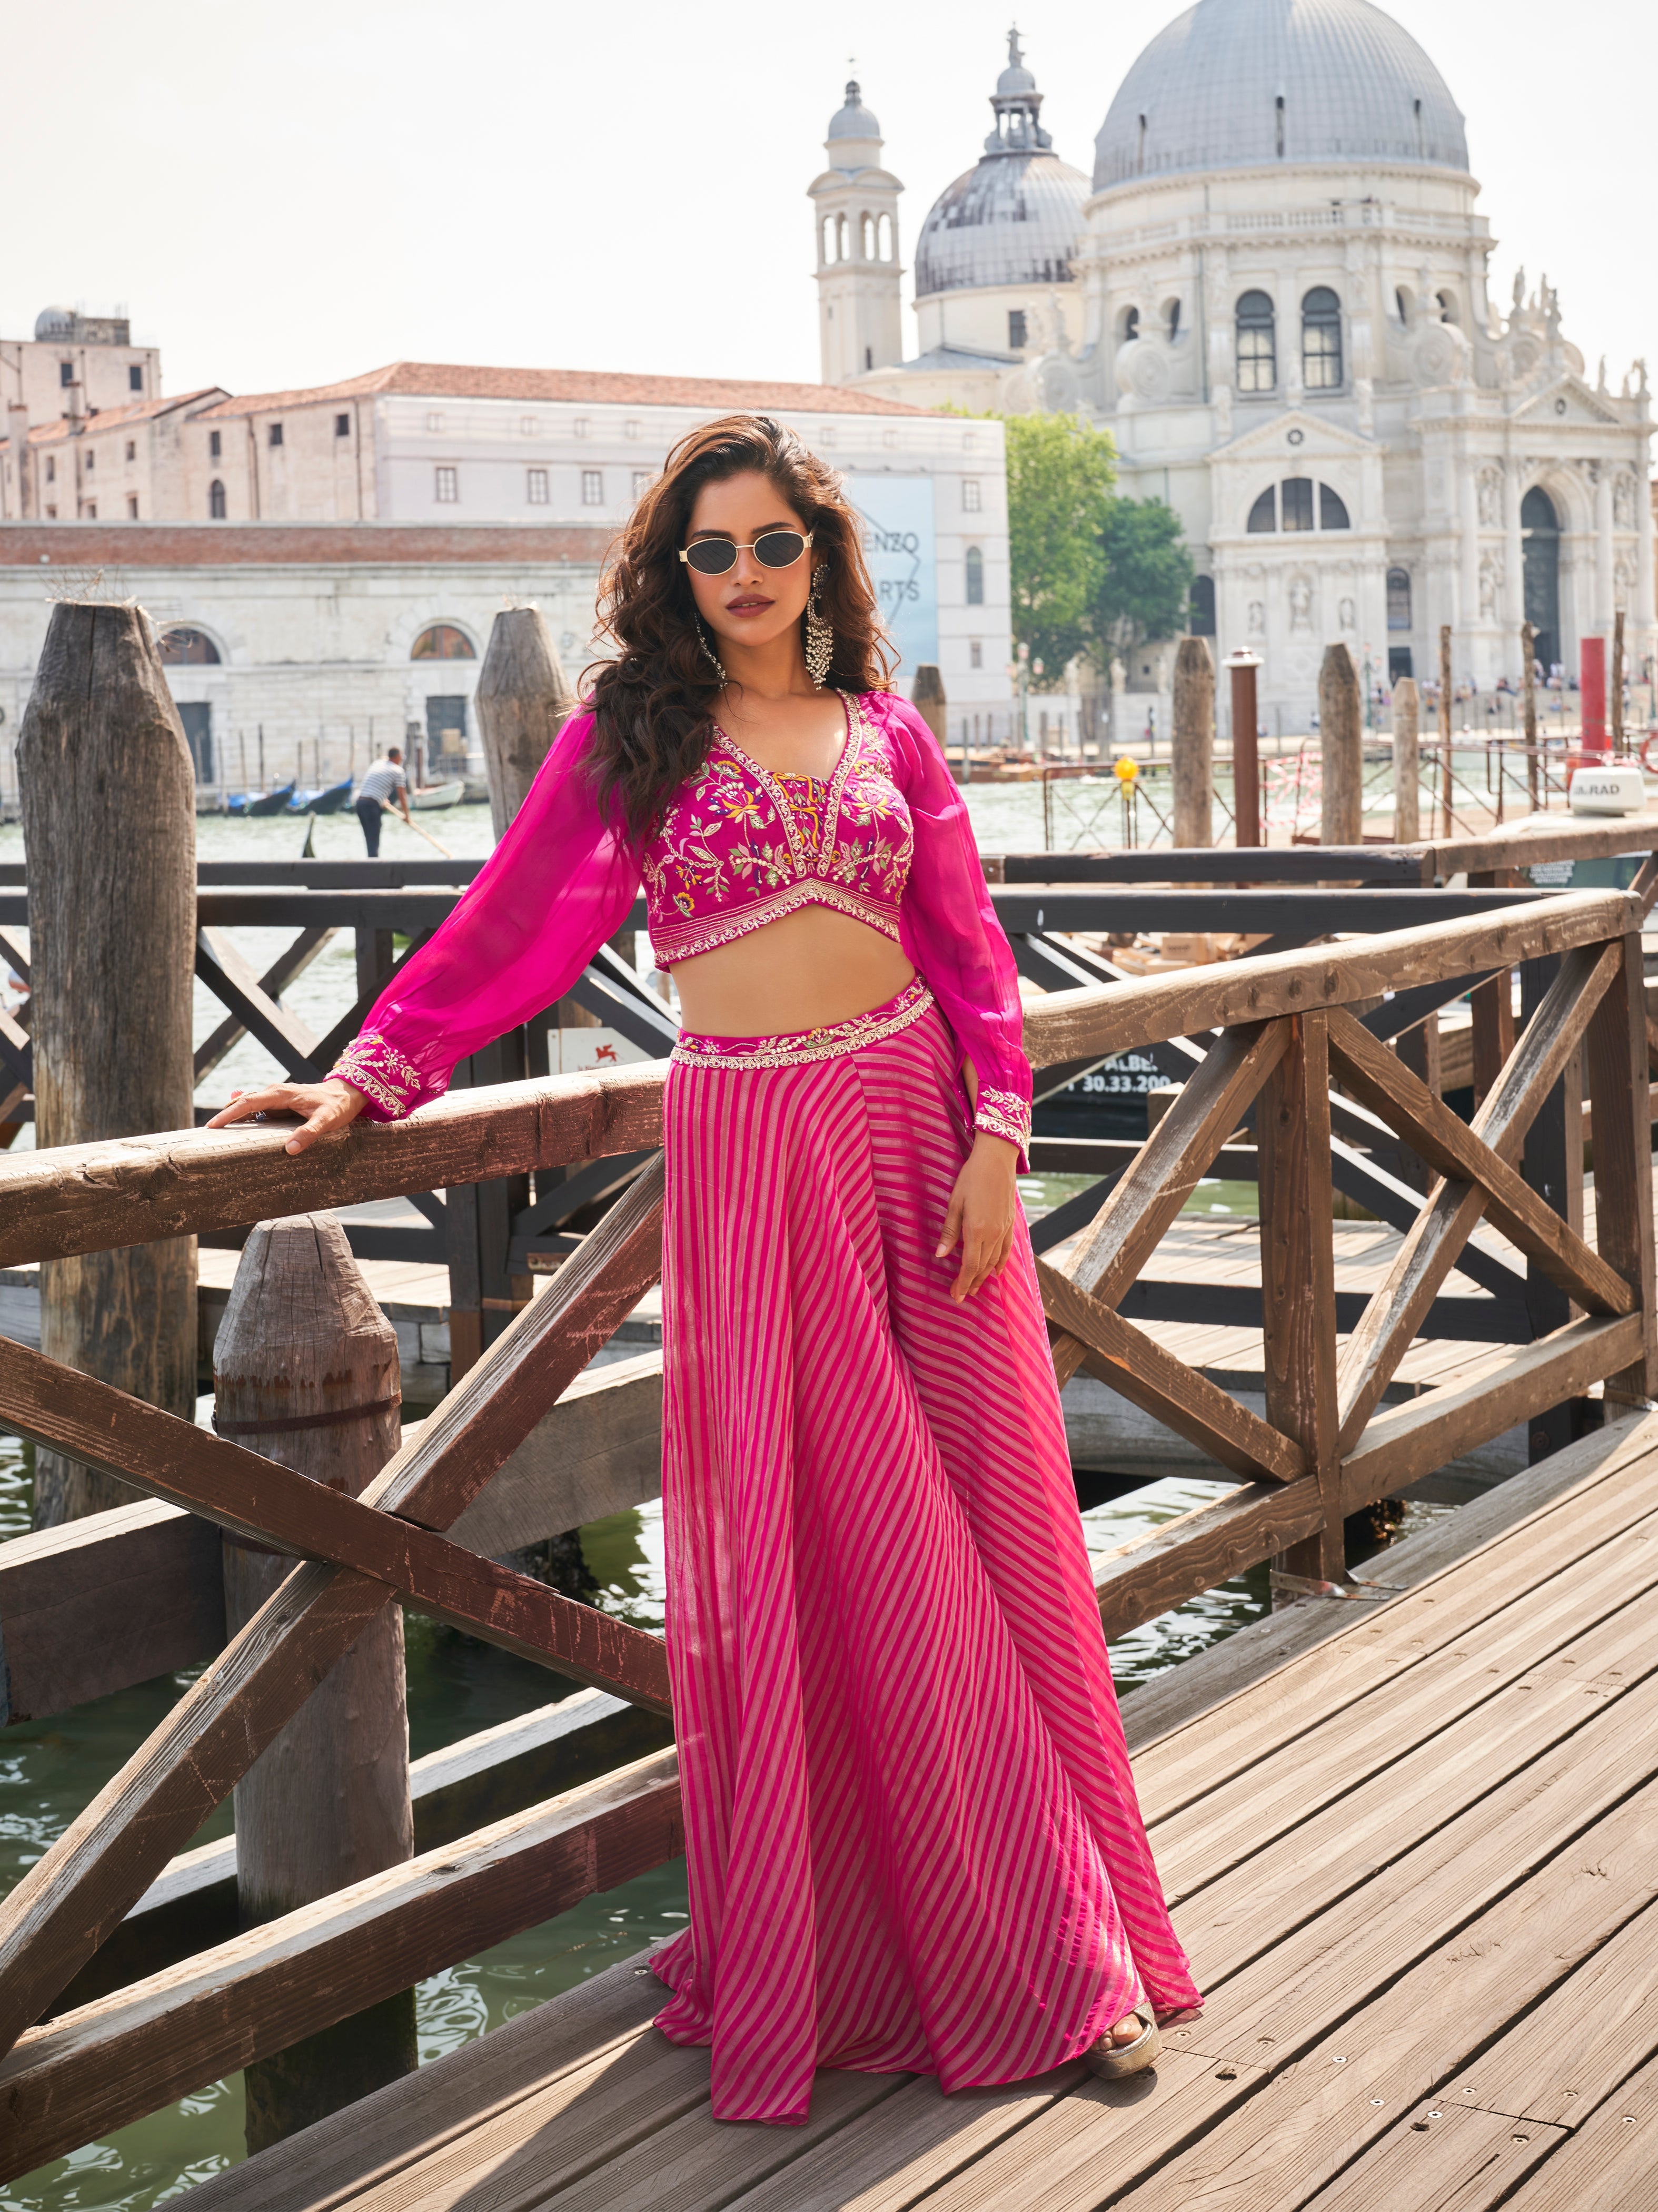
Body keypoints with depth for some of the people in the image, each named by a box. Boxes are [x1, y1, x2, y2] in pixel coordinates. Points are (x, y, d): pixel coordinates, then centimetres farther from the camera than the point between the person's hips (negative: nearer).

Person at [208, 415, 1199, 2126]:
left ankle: (1054, 1937, 17)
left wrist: (993, 1138, -3)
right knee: (800, 1543, 0)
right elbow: (515, 925, 2)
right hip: (745, 1136, -2)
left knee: (980, 1517, 5)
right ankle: (833, 1945, 14)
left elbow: (968, 948, 8)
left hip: (915, 1119, 2)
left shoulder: (885, 731, 11)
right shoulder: (630, 729, 4)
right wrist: (370, 1077, -5)